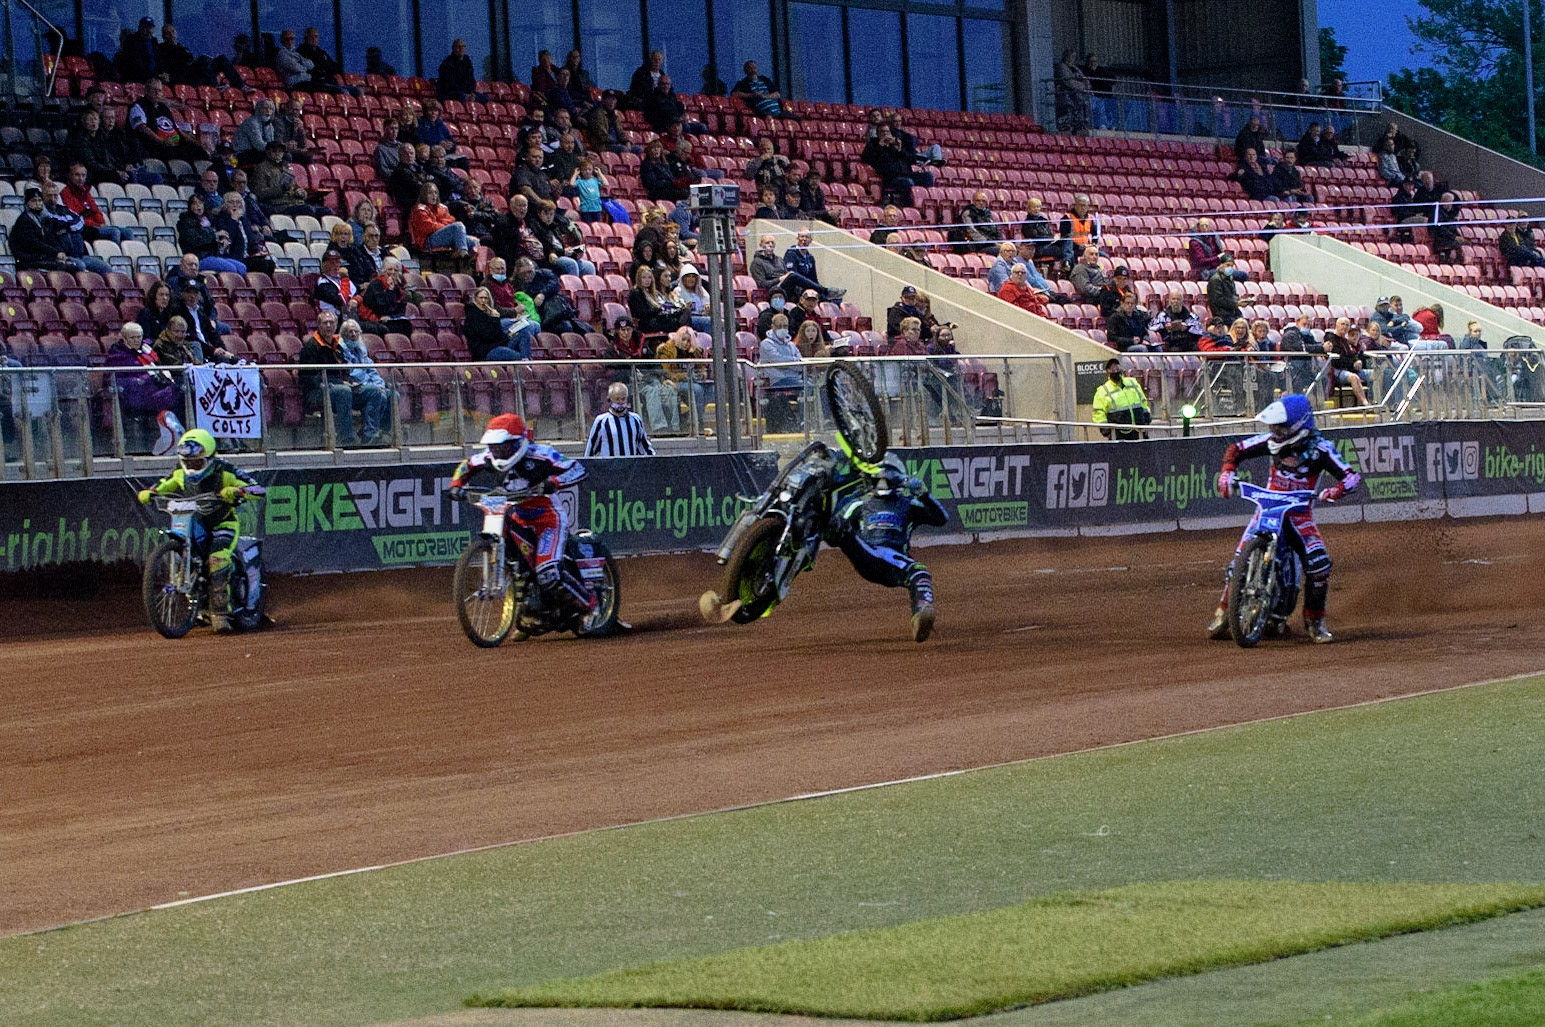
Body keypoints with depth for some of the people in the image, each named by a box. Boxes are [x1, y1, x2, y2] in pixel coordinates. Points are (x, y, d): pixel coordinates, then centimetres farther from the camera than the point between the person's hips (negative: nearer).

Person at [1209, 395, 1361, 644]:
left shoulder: (1319, 449, -15)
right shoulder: (1272, 441, -5)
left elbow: (1352, 477, -20)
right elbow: (1236, 450, 6)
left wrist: (1337, 490, -41)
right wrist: (1227, 472, -12)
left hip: (1300, 514, -2)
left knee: (1319, 563, -22)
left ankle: (1315, 621, -3)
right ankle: (1223, 613, 5)